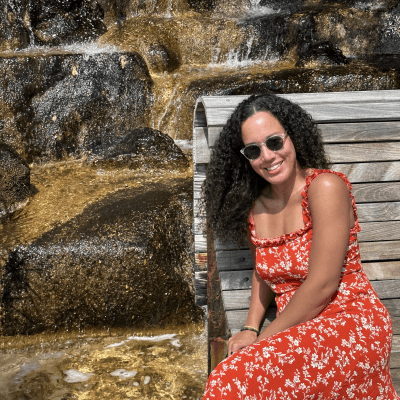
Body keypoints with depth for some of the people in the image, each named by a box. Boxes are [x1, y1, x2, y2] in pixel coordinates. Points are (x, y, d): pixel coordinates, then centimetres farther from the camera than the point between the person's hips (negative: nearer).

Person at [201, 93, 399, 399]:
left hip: (353, 325, -5)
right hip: (302, 333, 6)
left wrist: (264, 339, -8)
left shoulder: (326, 187, -13)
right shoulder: (253, 207, 7)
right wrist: (251, 328, 6)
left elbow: (321, 286, -16)